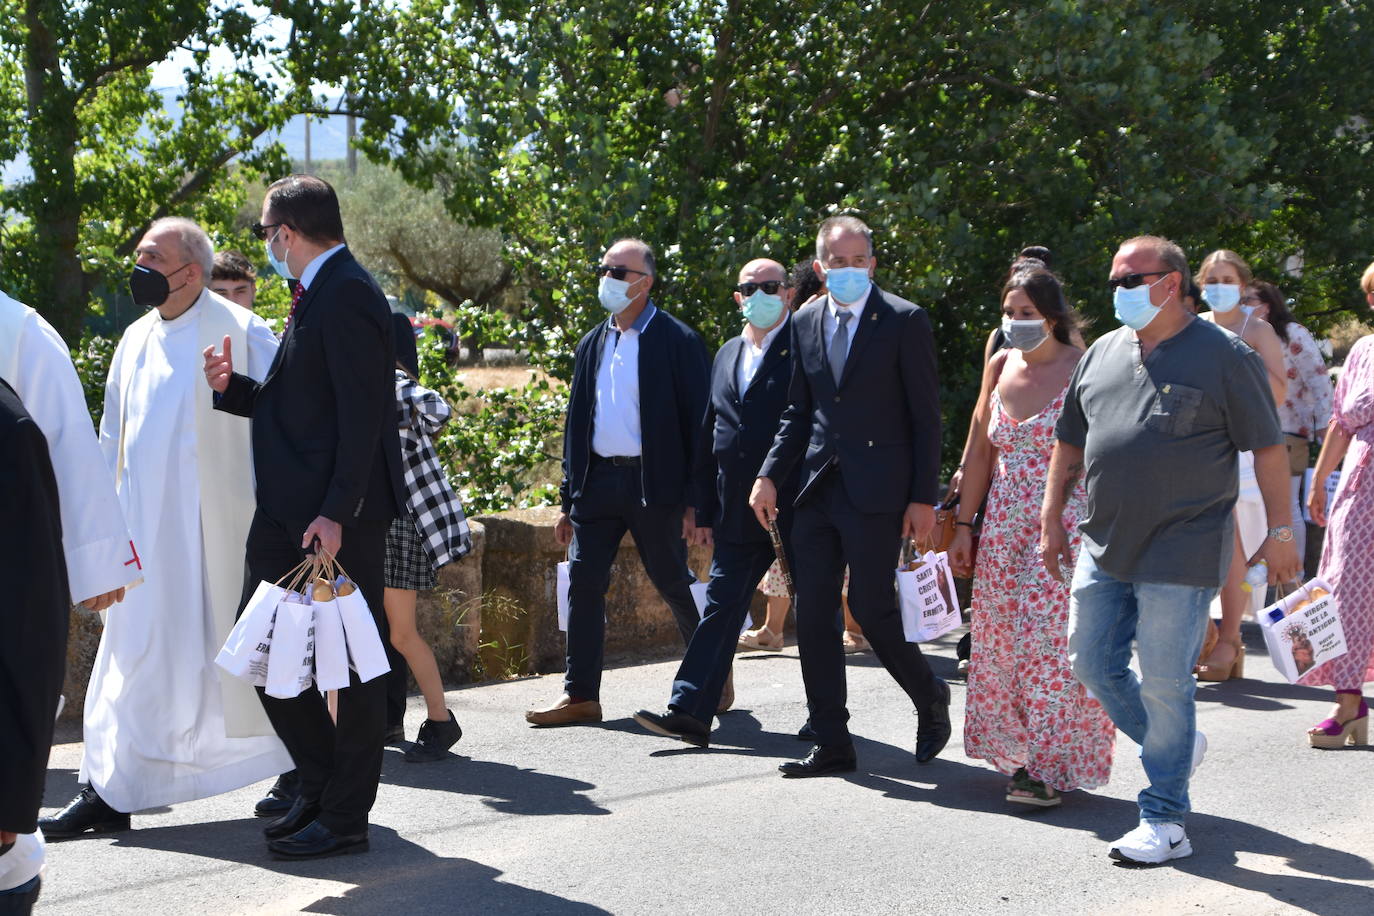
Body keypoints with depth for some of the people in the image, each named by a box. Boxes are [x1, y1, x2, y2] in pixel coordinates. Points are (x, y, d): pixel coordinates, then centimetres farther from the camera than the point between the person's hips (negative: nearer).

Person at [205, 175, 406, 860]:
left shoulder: (347, 294, -13)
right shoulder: (317, 294, 17)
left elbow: (361, 411, -20)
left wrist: (336, 512, -23)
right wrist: (232, 386, 8)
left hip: (338, 518, -10)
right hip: (289, 514, 10)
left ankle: (345, 817, 9)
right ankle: (321, 784, 24)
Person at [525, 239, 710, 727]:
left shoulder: (678, 341, -4)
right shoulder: (592, 345, 14)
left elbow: (697, 421, -6)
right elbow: (576, 423, 17)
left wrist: (695, 500, -12)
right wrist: (568, 500, 13)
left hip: (655, 484, -5)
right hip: (597, 481, 6)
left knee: (674, 585, 4)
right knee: (583, 582, 1)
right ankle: (580, 693, 7)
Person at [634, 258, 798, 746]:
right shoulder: (727, 354, 15)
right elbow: (709, 435, 16)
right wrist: (705, 510, 13)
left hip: (796, 510, -6)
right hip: (737, 517, 6)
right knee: (720, 607, 2)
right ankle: (690, 713, 0)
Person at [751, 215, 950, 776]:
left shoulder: (904, 321, -4)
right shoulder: (805, 323, 11)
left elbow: (926, 415, -5)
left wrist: (923, 497, -9)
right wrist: (769, 475, 4)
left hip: (876, 492, -5)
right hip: (817, 489, 6)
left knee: (872, 608, -6)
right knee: (813, 615, 3)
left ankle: (931, 700, 21)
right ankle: (832, 745, 12)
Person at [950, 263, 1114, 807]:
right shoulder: (1001, 366, 10)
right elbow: (980, 452, 13)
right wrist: (964, 526, 11)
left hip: (1067, 525, -6)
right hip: (1004, 526, 6)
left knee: (1052, 637, -8)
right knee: (1003, 639, 7)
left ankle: (1052, 768, -1)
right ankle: (1021, 755, 19)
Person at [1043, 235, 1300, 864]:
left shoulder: (1223, 356, -5)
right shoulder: (1102, 354, 12)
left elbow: (1268, 447, -4)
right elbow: (1070, 442, 19)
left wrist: (1280, 532, -6)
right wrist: (1051, 519, 17)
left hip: (1180, 552, -7)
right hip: (1104, 547, 7)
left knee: (1163, 681, -5)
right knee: (1091, 663, 10)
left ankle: (1165, 821, 6)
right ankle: (1177, 747, 32)